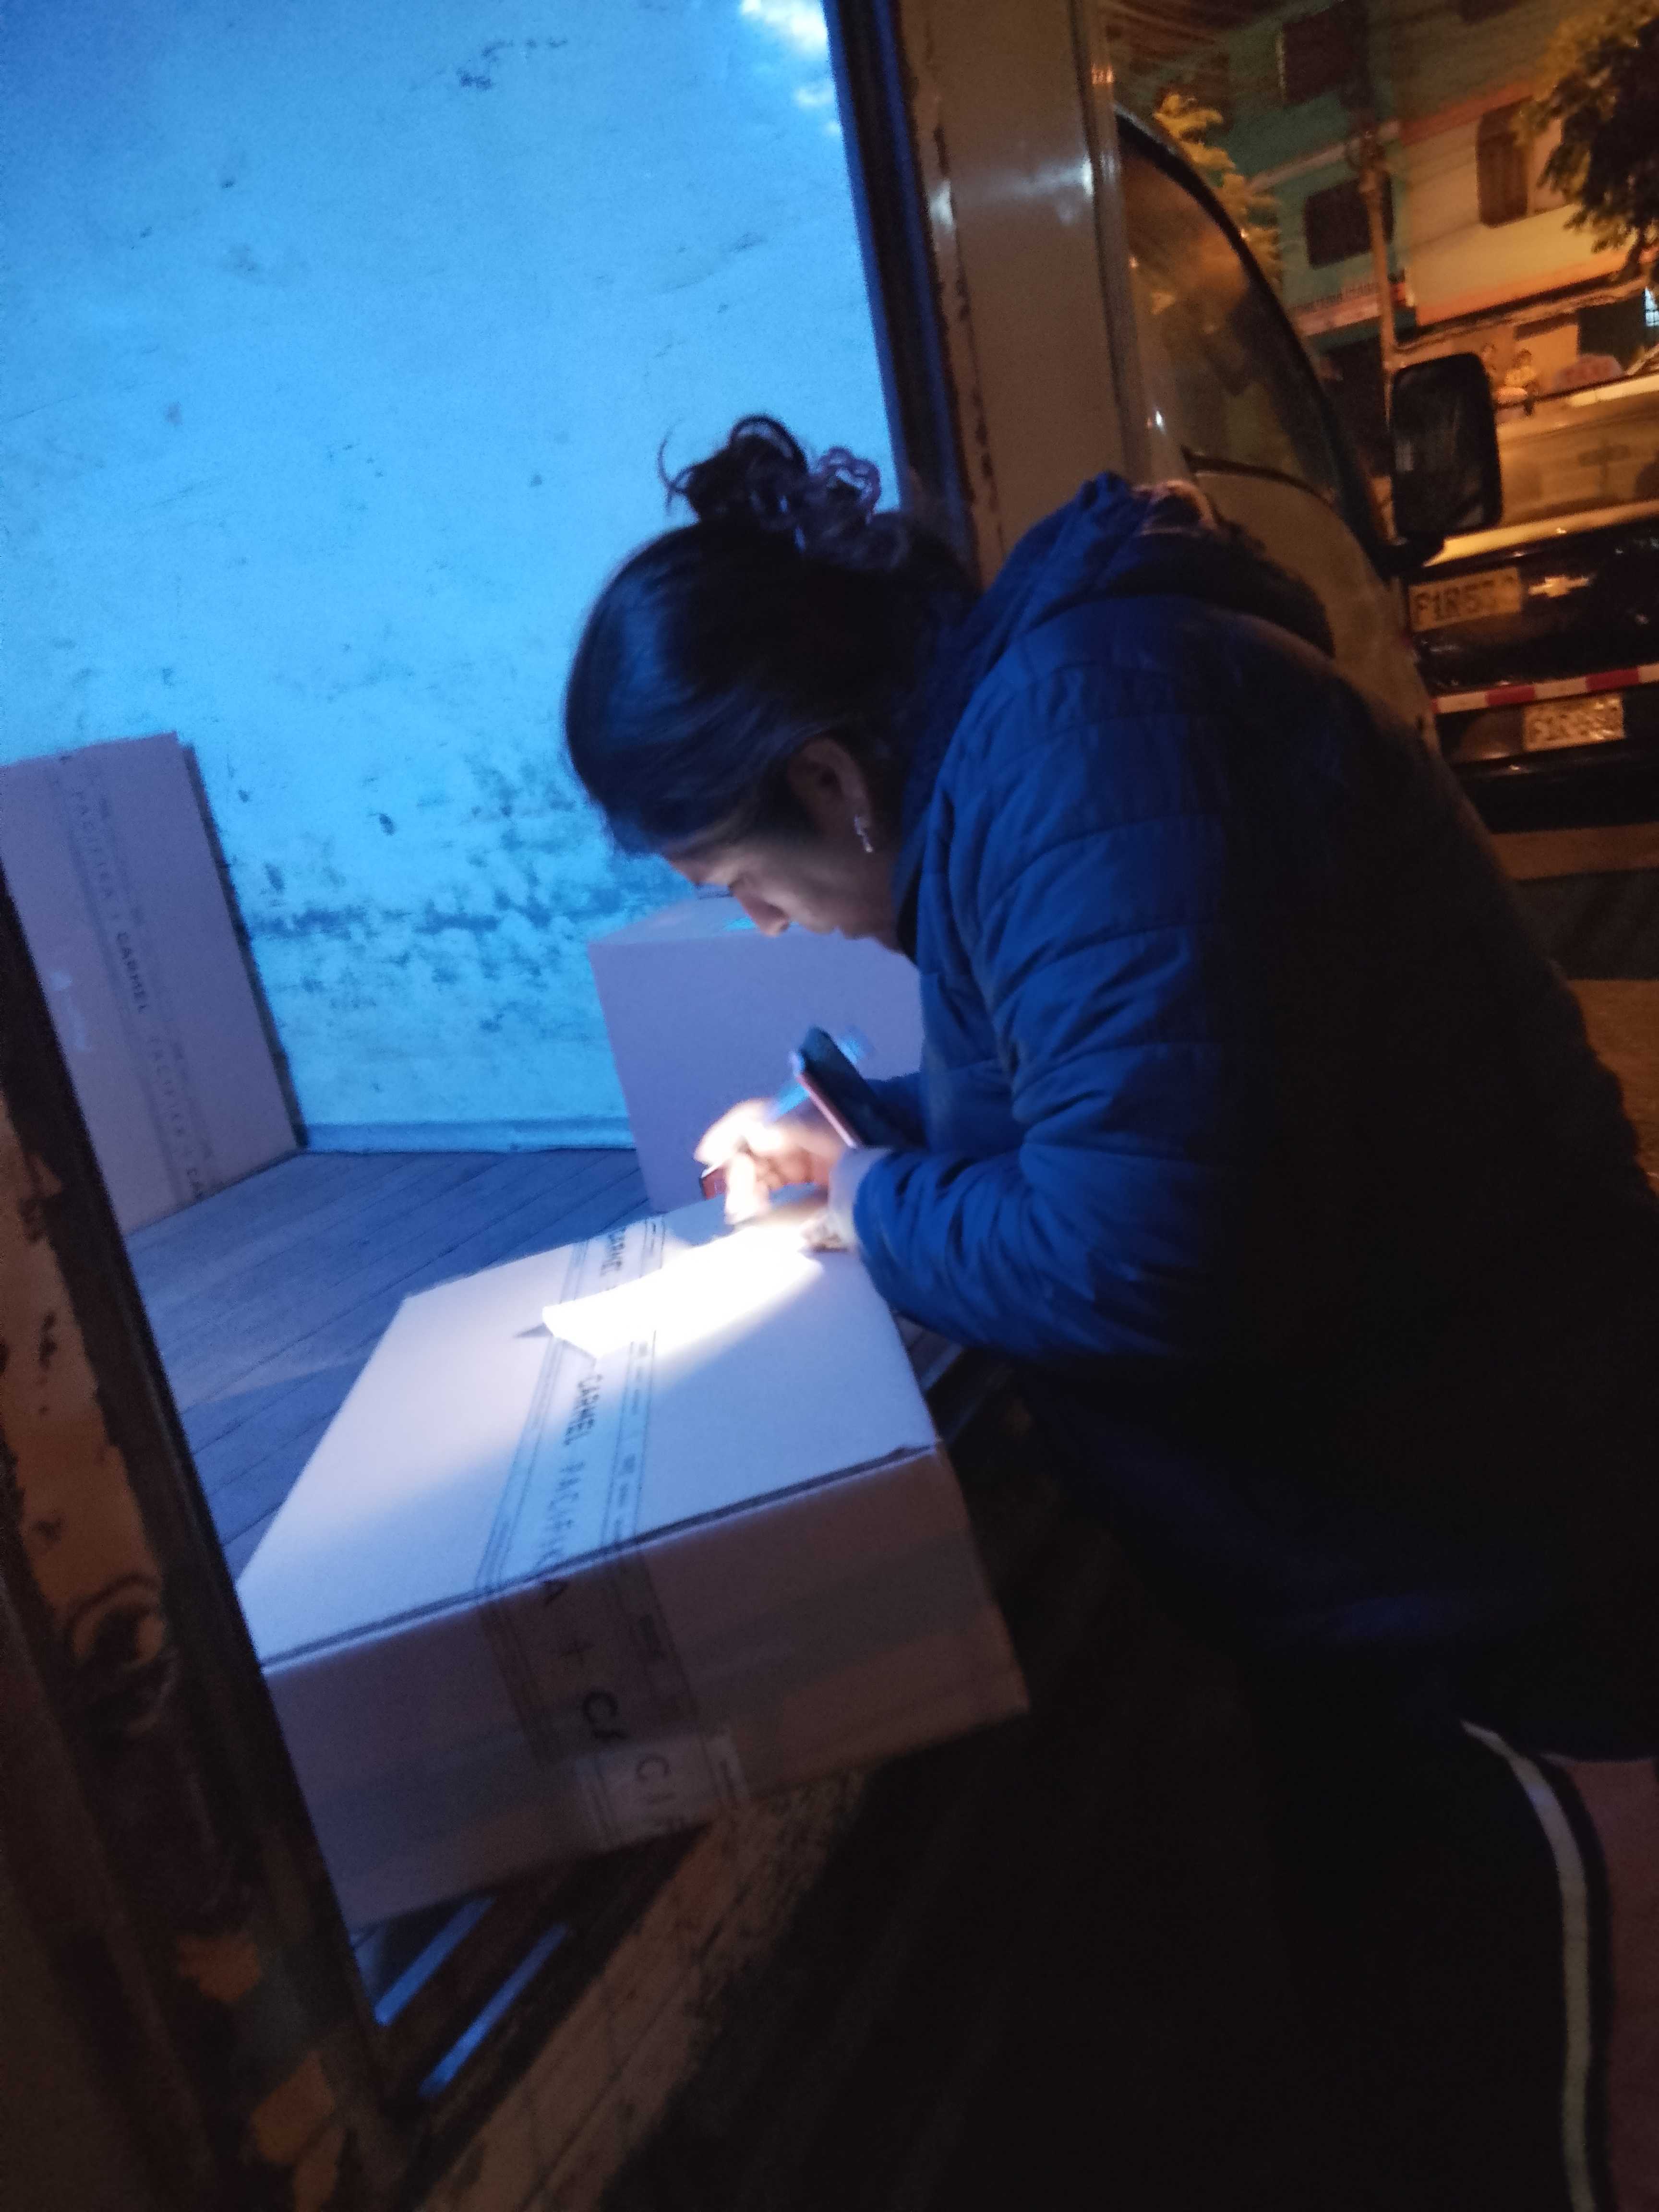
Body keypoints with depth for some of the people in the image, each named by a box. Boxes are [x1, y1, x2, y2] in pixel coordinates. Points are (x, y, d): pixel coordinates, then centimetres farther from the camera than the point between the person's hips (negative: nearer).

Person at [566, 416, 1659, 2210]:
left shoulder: (1087, 724, -25)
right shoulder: (1023, 721, 7)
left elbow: (1152, 1242, -34)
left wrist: (880, 1216, -15)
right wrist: (867, 1147, 8)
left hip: (1488, 1595, -9)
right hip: (1411, 1560, 9)